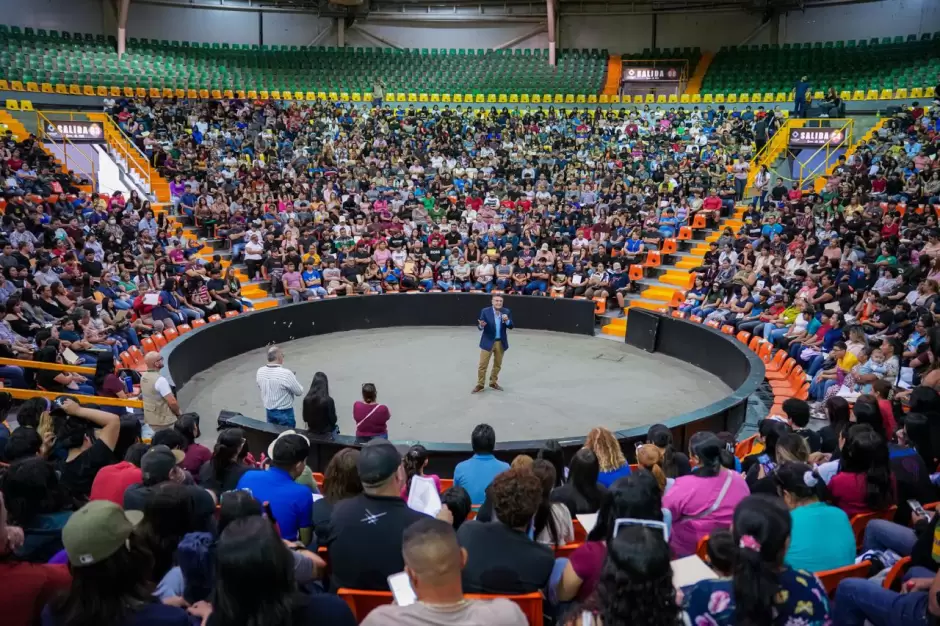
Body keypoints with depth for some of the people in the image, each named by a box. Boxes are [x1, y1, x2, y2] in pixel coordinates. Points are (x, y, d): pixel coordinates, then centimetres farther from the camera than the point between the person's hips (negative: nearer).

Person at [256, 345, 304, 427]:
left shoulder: (260, 371, -8)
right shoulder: (286, 374, -26)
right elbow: (299, 392, -14)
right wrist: (293, 380, 4)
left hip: (268, 411, 6)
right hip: (284, 412, -6)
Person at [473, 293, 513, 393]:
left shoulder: (507, 312, -3)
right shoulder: (485, 311, -9)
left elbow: (511, 326, -6)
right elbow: (480, 326, -10)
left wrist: (507, 320, -27)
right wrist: (481, 325, -34)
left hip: (501, 342, 3)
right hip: (488, 342, -3)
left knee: (497, 364, 15)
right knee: (483, 365, 1)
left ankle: (493, 383, 31)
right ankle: (480, 385, 13)